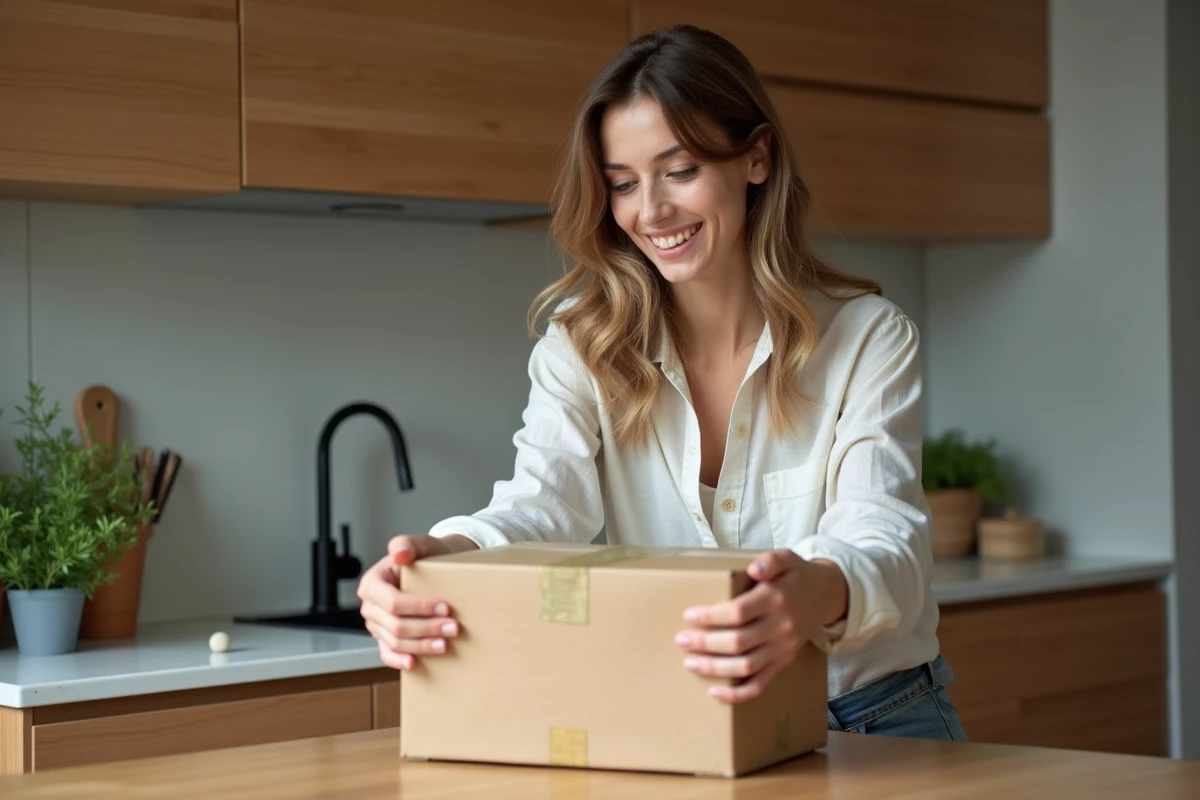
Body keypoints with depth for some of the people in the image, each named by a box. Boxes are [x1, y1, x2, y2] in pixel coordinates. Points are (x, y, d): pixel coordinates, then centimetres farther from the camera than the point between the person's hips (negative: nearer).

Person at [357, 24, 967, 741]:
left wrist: (817, 593, -45)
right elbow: (543, 502, -15)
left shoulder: (869, 339, -4)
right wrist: (445, 553, -40)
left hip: (873, 721, -1)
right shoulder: (584, 344, 2)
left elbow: (887, 541, -19)